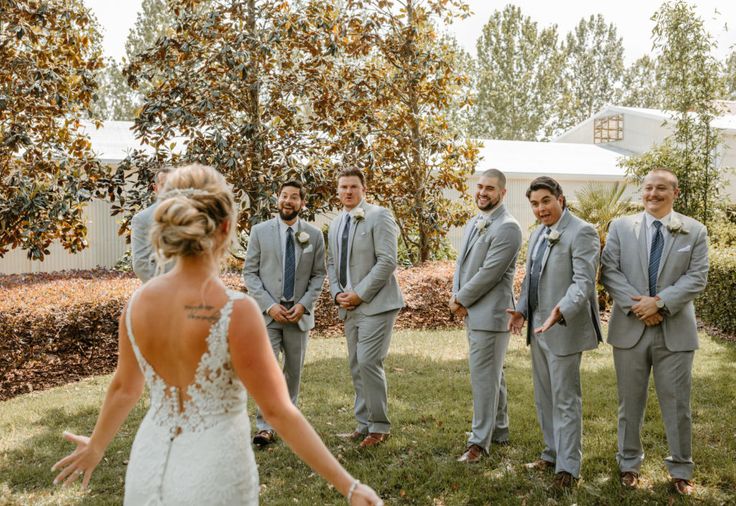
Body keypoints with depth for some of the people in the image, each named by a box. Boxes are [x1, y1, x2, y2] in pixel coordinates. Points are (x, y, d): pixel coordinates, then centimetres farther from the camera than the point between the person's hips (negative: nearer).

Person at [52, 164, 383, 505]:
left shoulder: (139, 301, -6)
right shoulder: (235, 311, -24)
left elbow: (124, 386, 9)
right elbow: (279, 413, -21)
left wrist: (96, 447, 28)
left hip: (150, 469, 5)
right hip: (213, 479, -5)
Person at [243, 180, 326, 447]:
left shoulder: (314, 235, 4)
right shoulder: (260, 231, 0)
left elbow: (318, 275, 6)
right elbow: (249, 273, 0)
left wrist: (304, 304, -9)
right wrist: (269, 305, -11)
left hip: (299, 314, 2)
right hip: (267, 313, -2)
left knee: (294, 371, 11)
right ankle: (264, 426, -1)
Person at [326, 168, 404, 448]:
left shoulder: (379, 216, -7)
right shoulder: (335, 223, 16)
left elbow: (387, 261, -15)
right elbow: (331, 262, 21)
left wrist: (359, 293, -15)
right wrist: (337, 293, 3)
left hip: (375, 304, -7)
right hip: (349, 307, 7)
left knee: (368, 362, -12)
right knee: (356, 366, 10)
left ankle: (379, 426, 2)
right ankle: (364, 424, 21)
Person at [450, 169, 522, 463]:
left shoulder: (507, 228, -15)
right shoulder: (474, 223, 14)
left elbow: (488, 273, -20)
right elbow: (462, 263, 13)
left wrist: (460, 300, -10)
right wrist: (457, 297, -3)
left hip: (490, 314, -9)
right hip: (472, 312, 9)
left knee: (484, 376, -4)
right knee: (492, 375, 18)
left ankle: (480, 441, 6)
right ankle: (499, 431, 31)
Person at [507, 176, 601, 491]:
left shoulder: (581, 232, -13)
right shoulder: (537, 235, 14)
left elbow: (584, 281, -22)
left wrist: (560, 311, -36)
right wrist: (522, 310, 8)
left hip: (563, 328, -9)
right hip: (538, 327, 9)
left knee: (565, 399, -1)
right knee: (544, 397, 17)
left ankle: (568, 468, 9)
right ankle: (553, 453, 31)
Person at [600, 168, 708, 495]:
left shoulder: (694, 231, 3)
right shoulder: (621, 227, 4)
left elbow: (696, 278, -5)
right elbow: (609, 271, -3)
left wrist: (661, 303, -17)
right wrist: (636, 305, -15)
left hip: (675, 330, 0)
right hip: (630, 327, 1)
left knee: (677, 403, 7)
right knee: (630, 402, 11)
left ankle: (681, 470, 23)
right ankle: (629, 464, 27)